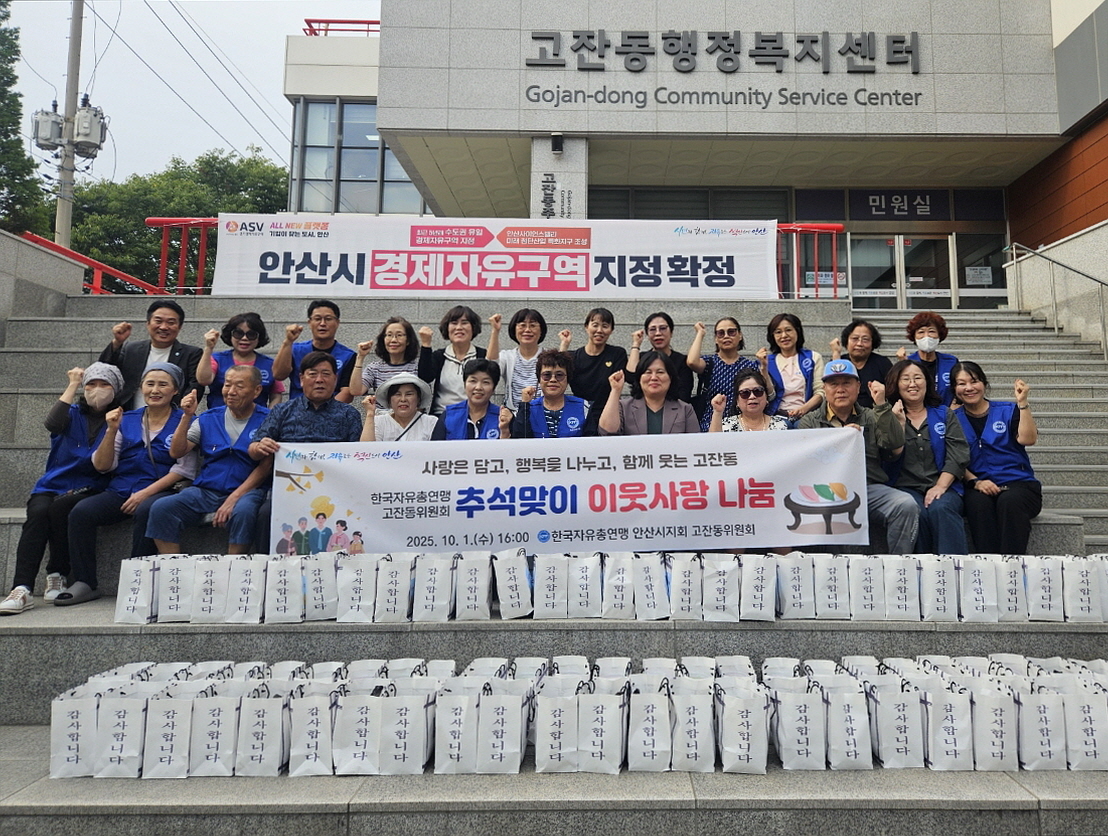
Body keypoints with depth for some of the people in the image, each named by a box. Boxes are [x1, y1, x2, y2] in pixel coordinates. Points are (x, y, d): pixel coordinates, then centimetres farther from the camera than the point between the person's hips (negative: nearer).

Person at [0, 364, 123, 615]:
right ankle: (21, 590, -37)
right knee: (38, 512, -29)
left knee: (59, 508, -33)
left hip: (89, 488, -2)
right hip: (52, 486, 2)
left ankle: (57, 577, -18)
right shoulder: (73, 413, 14)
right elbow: (53, 424, -11)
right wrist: (73, 385, -6)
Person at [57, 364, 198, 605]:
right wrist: (112, 431, -3)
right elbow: (102, 466, 11)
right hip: (120, 492, 4)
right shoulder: (126, 420, 15)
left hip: (159, 492, -4)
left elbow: (183, 469, -5)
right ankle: (85, 583, -11)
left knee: (146, 511, -36)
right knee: (81, 511, -21)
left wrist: (145, 493, -13)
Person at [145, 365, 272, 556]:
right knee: (161, 508, -19)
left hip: (246, 490, -4)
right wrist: (187, 417, -3)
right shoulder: (208, 419, 13)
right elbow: (176, 452, 9)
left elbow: (264, 467, -6)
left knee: (243, 512, -37)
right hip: (206, 490, 4)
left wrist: (233, 499, -16)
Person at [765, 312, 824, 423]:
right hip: (778, 418, 0)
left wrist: (804, 408, -14)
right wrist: (764, 367, -5)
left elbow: (820, 392, 4)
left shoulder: (813, 358, 12)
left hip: (806, 417, 0)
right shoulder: (769, 361, 13)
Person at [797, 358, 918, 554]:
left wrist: (882, 406, -1)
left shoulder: (871, 418, 21)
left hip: (870, 488, 2)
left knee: (906, 505, -26)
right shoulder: (809, 422, 16)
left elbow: (896, 449, 3)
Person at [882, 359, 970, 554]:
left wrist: (940, 486, -11)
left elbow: (958, 455, 4)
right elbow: (891, 455, -1)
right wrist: (899, 423, -7)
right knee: (916, 512, -33)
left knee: (940, 508, -32)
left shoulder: (944, 415, 17)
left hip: (944, 487, 1)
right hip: (905, 487, -1)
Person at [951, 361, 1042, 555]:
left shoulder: (1007, 410, 11)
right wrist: (975, 481, -13)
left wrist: (1022, 403, -11)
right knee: (979, 502, -35)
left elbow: (1027, 439, -6)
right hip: (978, 488, 0)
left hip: (1018, 483, 0)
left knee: (1009, 501, -35)